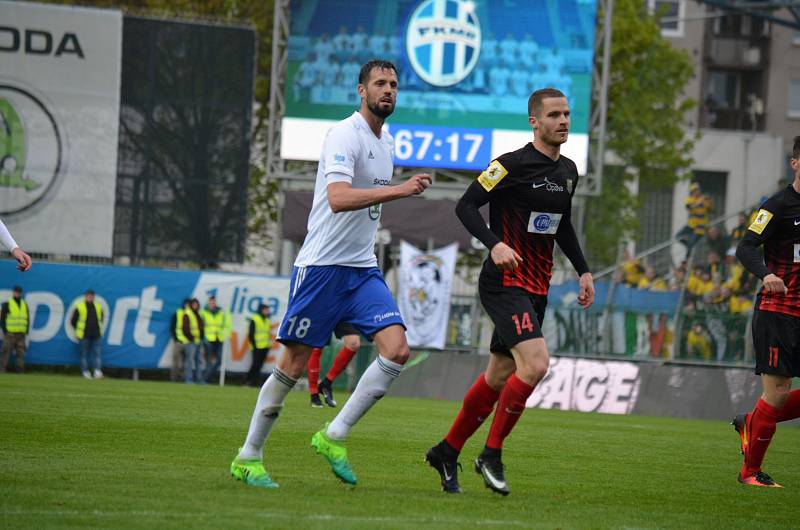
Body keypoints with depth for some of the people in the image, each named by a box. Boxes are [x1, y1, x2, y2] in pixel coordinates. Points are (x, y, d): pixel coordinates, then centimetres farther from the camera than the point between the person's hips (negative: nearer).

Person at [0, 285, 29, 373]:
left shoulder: (24, 304, 14)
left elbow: (27, 320, 18)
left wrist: (26, 332, 7)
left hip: (21, 334, 5)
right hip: (10, 333, -5)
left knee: (21, 353, 1)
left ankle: (20, 371, 3)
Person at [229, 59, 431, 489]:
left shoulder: (387, 143, 14)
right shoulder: (345, 136, -13)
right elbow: (338, 199, -29)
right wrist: (399, 190, -34)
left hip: (363, 270, 7)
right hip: (322, 265, -7)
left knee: (396, 350, -12)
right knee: (294, 365, -2)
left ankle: (333, 437, -3)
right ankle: (248, 458, 11)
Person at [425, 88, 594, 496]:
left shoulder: (568, 171, 12)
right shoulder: (512, 165, -12)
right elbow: (466, 206, -12)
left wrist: (583, 271, 19)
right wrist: (495, 244, -26)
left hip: (536, 289, 8)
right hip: (504, 282, -8)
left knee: (499, 376, 10)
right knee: (535, 363, -22)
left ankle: (447, 452, 25)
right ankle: (491, 455, -8)